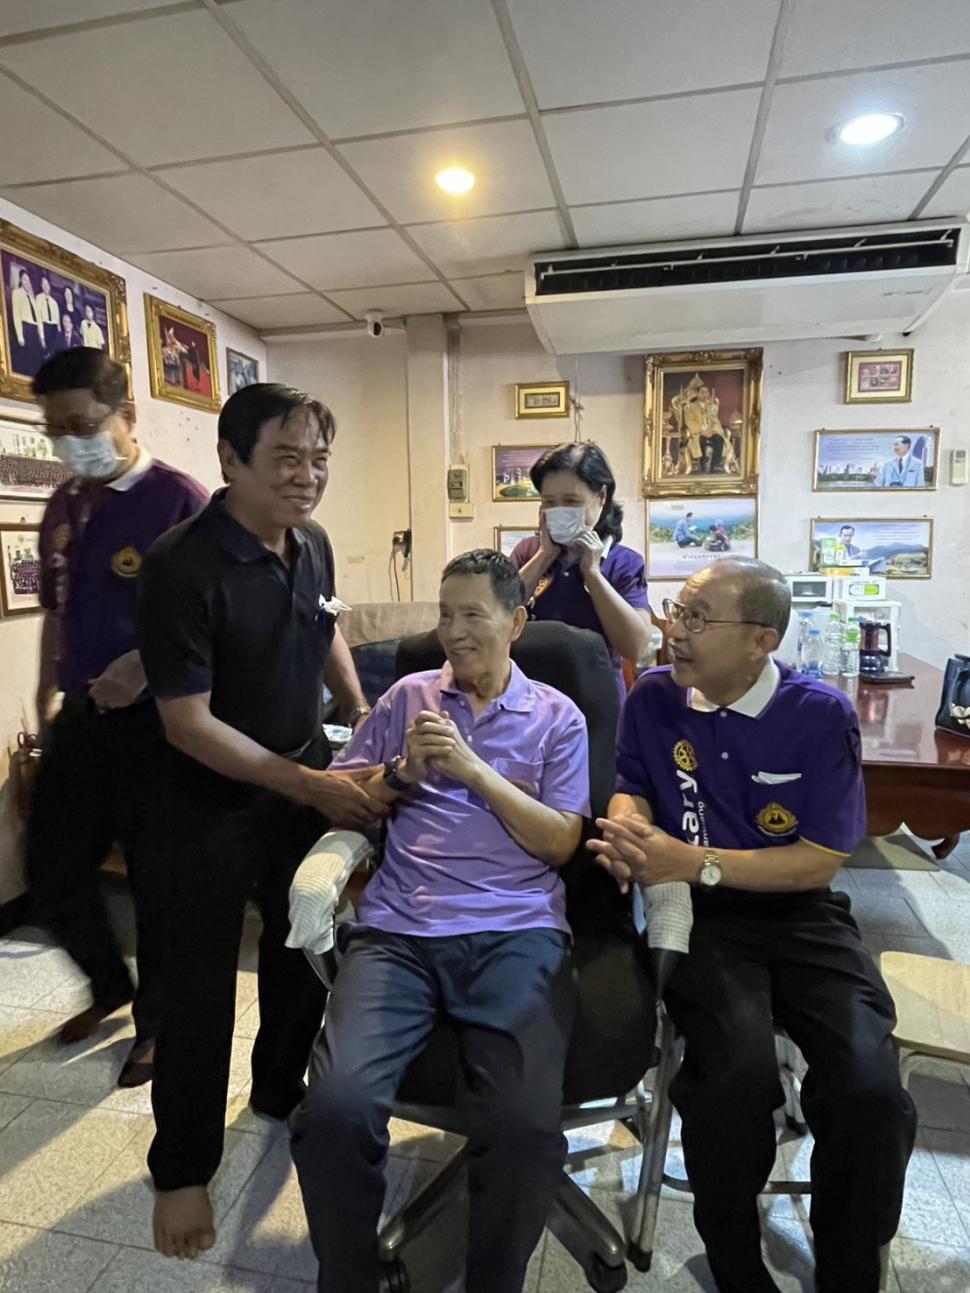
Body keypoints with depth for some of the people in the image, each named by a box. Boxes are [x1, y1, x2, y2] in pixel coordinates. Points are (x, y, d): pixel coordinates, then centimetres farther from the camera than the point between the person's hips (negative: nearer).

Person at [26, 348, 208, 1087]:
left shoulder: (180, 500, -12)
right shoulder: (63, 507, 10)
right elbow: (57, 610, 18)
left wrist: (146, 664, -28)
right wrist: (47, 696, 19)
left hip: (156, 719, -7)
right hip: (81, 716, 7)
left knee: (157, 884, 8)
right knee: (52, 873, 16)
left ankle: (156, 1024, 31)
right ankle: (111, 986, 43)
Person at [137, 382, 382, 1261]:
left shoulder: (313, 544, -4)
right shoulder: (184, 565, -24)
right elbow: (188, 723, -23)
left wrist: (359, 708, 5)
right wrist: (310, 785, -24)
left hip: (306, 777, 6)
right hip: (217, 802, -6)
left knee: (305, 947, 20)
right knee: (202, 983, 8)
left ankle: (280, 1091, 47)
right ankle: (182, 1169, 32)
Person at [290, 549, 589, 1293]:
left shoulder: (559, 718, 12)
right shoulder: (409, 695, 17)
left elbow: (560, 843, 3)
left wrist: (475, 769, -6)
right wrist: (403, 770, -2)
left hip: (516, 934, -1)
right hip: (397, 931, 2)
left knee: (525, 1126, -25)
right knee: (335, 1108, -23)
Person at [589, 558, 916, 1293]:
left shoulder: (822, 714, -7)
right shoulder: (654, 698, -1)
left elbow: (821, 862, -9)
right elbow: (630, 787, 13)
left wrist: (696, 862, -18)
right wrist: (628, 830, -11)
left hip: (800, 915, 0)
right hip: (697, 916, 0)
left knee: (869, 1091, -23)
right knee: (736, 1075, -28)